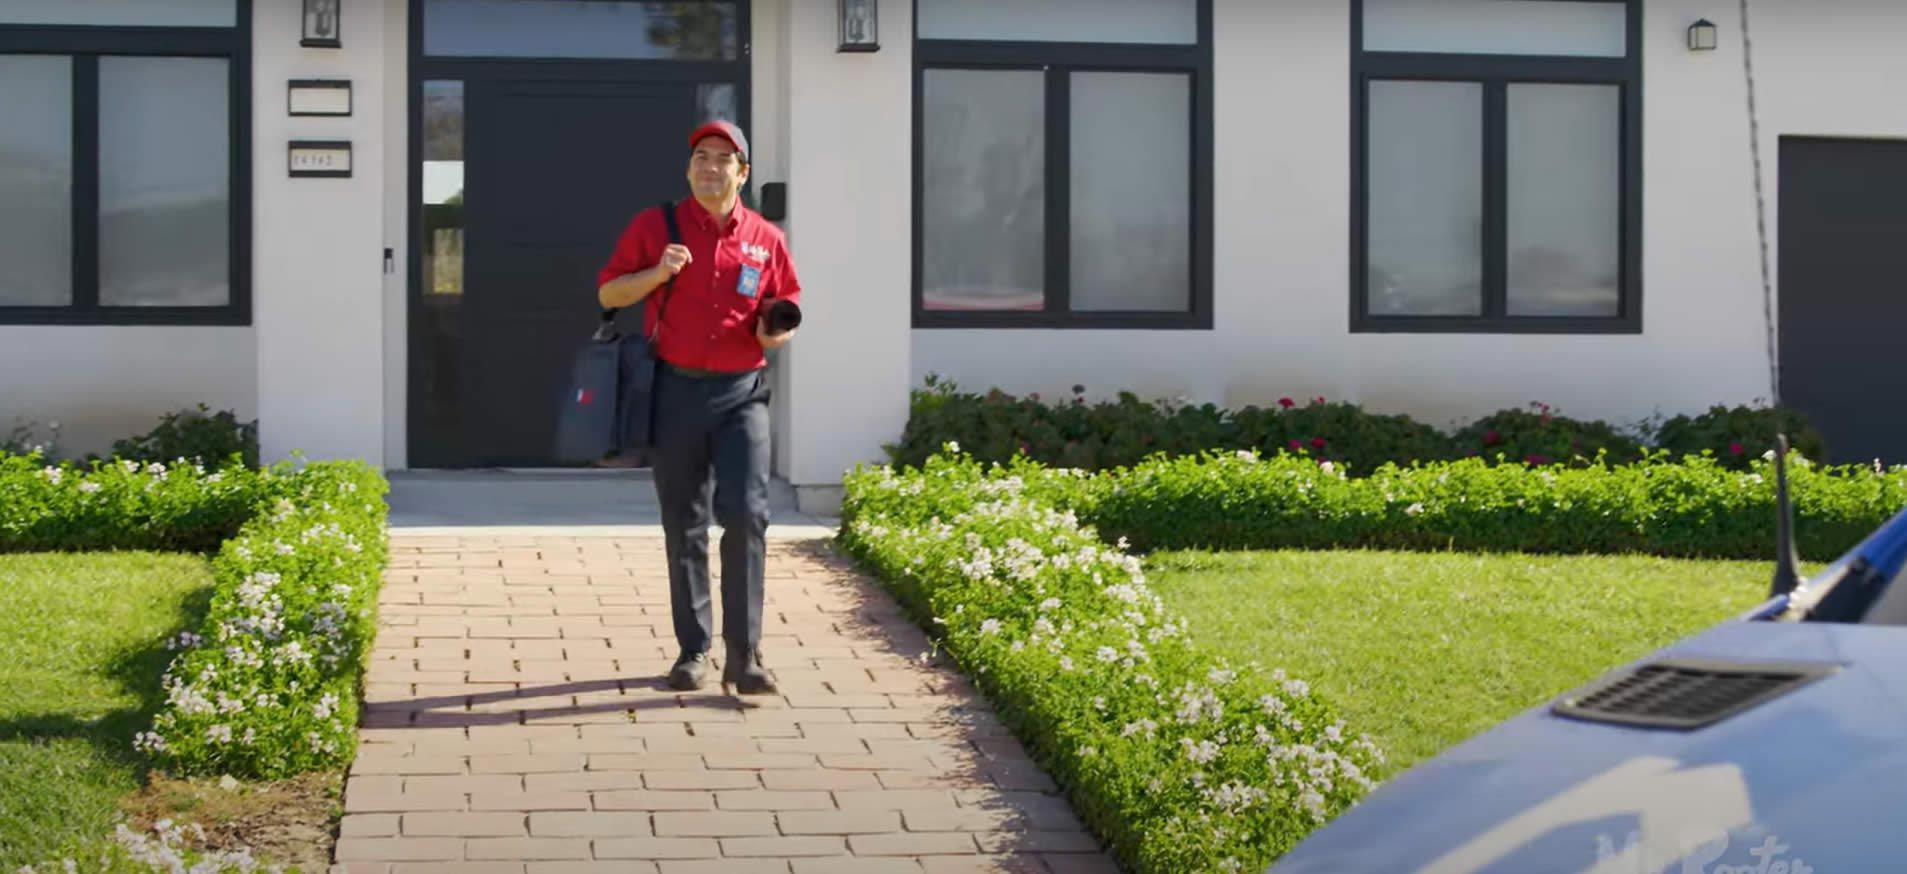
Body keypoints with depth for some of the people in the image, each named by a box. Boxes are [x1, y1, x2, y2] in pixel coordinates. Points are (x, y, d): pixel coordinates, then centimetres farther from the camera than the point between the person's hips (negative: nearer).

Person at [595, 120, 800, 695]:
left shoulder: (766, 239, 6)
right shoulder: (654, 226, 3)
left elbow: (787, 308, 17)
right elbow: (608, 293, 5)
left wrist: (777, 332, -6)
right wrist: (656, 273, -12)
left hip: (741, 394, 0)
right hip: (676, 391, 0)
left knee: (747, 515, -13)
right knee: (684, 527, 7)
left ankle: (743, 655, -7)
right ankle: (693, 650, 17)